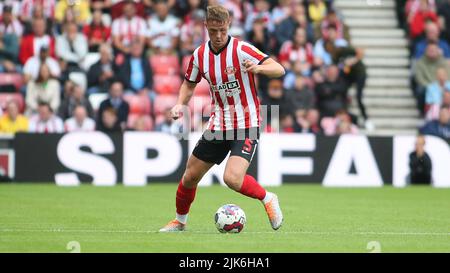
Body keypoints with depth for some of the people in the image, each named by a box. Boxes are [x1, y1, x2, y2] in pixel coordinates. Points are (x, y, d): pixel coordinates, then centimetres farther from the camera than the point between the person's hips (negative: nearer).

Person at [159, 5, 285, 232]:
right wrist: (181, 104, -1)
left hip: (246, 126, -6)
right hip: (218, 126, 6)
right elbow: (189, 83, 18)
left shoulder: (241, 50, -16)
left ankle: (268, 199, 3)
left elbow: (279, 70, -20)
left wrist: (258, 68, -41)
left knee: (232, 179, -24)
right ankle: (180, 221, 33)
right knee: (190, 176, 9)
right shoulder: (199, 55, 1)